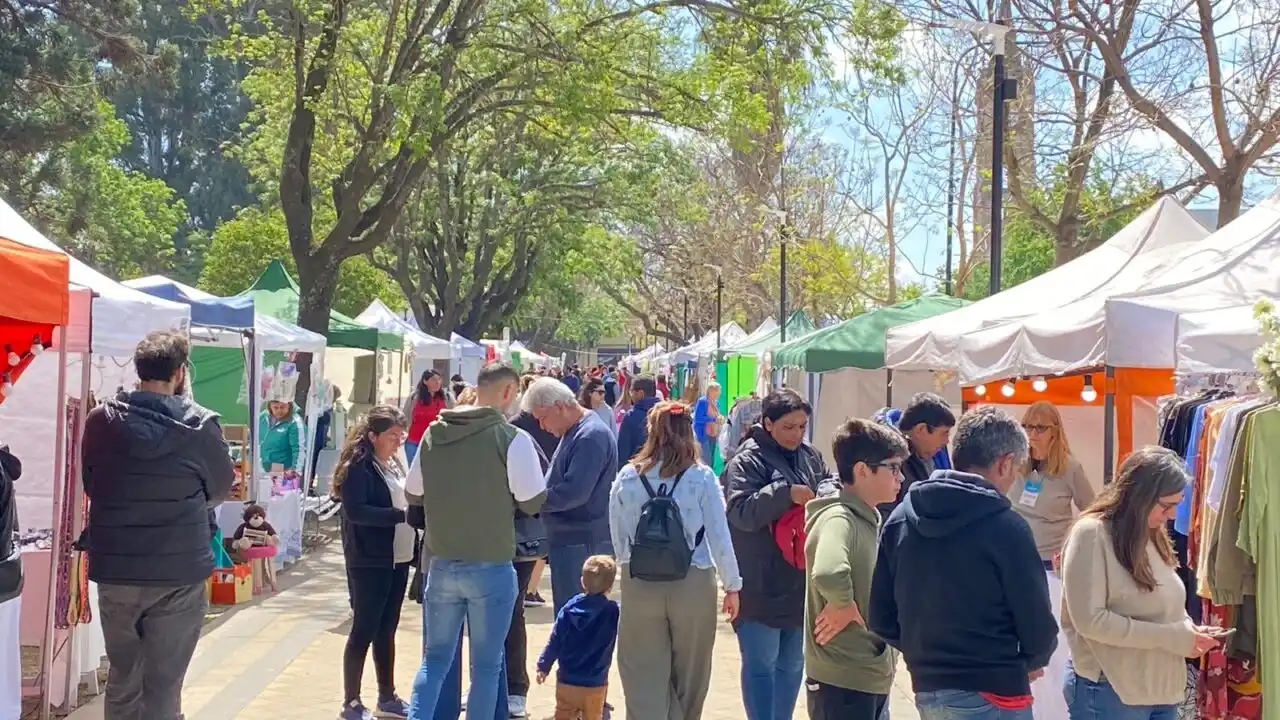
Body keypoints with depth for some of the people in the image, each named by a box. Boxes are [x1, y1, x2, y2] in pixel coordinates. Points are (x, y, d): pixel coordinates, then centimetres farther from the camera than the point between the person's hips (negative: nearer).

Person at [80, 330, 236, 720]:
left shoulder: (101, 420, -5)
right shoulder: (201, 425, -11)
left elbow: (90, 485, 9)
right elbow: (222, 488, 4)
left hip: (114, 570, 3)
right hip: (179, 572, -3)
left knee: (122, 678, 19)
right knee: (164, 685, 6)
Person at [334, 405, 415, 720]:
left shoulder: (393, 464, 13)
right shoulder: (357, 467, -12)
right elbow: (356, 511, -22)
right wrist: (402, 515, -25)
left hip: (398, 560, 8)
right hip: (369, 563, -8)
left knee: (387, 631, 15)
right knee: (364, 631, 0)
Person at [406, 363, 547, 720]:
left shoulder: (434, 433, 1)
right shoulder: (512, 438, -14)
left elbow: (413, 493, 11)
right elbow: (533, 501, -11)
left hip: (442, 565, 4)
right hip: (492, 567, -4)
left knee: (435, 658, 16)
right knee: (486, 665, 9)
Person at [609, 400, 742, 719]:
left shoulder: (627, 477, 0)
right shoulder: (701, 477, -6)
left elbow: (617, 536, 5)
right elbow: (719, 536, -5)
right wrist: (732, 585, 6)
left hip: (639, 584, 1)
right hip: (693, 584, -1)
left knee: (644, 675, 7)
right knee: (688, 674, 17)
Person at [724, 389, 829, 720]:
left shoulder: (811, 456, 8)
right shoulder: (748, 461, -11)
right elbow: (741, 512, -20)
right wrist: (786, 493, -26)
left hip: (800, 580, 7)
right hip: (761, 585, -6)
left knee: (792, 663, 17)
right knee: (761, 663, 2)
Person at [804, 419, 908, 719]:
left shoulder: (870, 518, 8)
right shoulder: (838, 519, -22)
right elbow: (828, 575, -43)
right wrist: (844, 605, -24)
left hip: (873, 675, 9)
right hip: (842, 682, -9)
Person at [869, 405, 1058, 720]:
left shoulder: (900, 518, 2)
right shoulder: (1005, 526, -15)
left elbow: (881, 618, 4)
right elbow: (1038, 624, -10)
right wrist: (1030, 662, 10)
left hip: (927, 690, 6)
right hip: (992, 694, -6)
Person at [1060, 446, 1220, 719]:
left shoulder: (1152, 535, 10)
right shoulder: (1091, 534, -15)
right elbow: (1090, 620, -21)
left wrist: (1189, 631, -2)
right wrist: (1173, 637, -18)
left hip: (1163, 688, 8)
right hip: (1109, 692, -7)